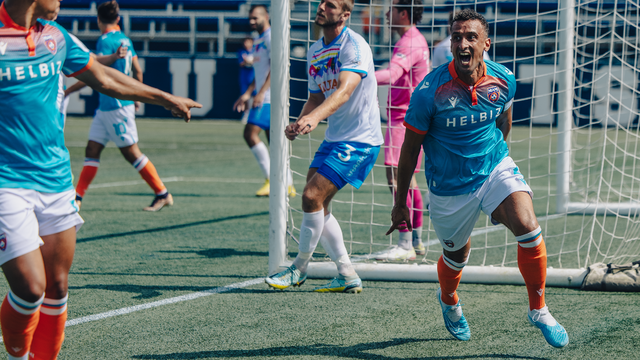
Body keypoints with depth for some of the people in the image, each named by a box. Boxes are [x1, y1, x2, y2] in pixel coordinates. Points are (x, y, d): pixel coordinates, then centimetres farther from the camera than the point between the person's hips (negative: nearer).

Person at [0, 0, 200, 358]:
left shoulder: (55, 36, 9)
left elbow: (106, 79, 23)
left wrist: (166, 98, 32)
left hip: (56, 178, 6)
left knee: (57, 288, 6)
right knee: (31, 288, -13)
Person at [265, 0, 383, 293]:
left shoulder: (354, 46, -18)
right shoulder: (315, 52, 9)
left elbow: (345, 89, -33)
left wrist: (315, 116, -49)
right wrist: (300, 123, -4)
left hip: (359, 139, -9)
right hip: (334, 137, 9)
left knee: (312, 197, -15)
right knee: (315, 204, 7)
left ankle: (299, 269, 3)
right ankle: (347, 276, 14)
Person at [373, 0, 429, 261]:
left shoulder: (410, 43, -17)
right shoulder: (416, 40, 17)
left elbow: (392, 74, -34)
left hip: (405, 119, -11)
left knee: (396, 177, -13)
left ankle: (405, 246, -16)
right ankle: (416, 242, 20)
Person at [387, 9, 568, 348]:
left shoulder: (503, 80, -11)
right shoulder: (429, 91, -21)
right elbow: (410, 149, -10)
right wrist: (400, 203, -4)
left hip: (495, 167, 2)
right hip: (449, 188, -2)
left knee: (528, 228, -22)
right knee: (456, 255, 15)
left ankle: (538, 310, -4)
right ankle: (448, 301, 52)